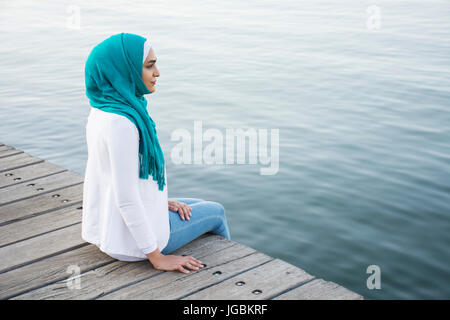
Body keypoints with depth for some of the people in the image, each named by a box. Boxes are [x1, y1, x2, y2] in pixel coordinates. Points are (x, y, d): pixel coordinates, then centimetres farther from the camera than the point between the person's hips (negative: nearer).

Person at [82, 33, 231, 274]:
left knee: (207, 207, 27)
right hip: (130, 237, -9)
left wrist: (160, 200, 11)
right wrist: (157, 257, -20)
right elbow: (126, 200, -28)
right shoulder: (121, 123, -30)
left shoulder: (102, 110, -1)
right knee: (216, 213, 16)